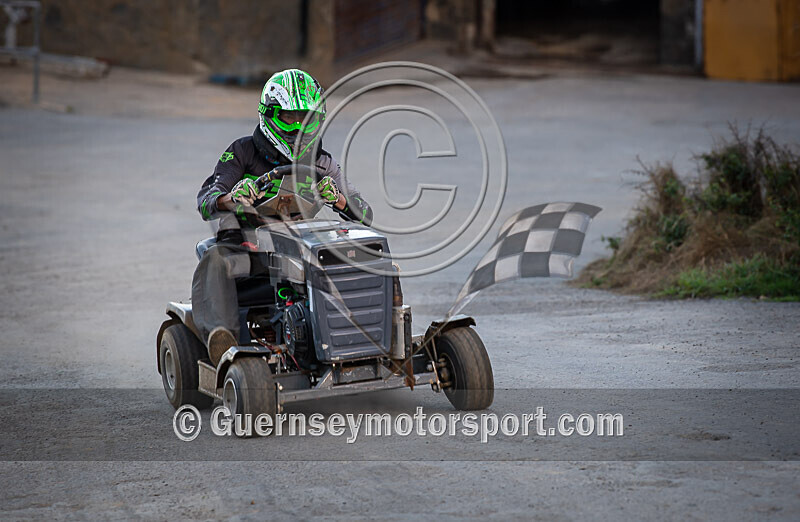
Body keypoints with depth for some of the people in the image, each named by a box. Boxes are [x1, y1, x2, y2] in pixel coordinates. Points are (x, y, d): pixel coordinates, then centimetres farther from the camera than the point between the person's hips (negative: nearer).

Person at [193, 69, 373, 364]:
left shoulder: (323, 164, 12)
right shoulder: (243, 152, 4)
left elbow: (364, 215, 6)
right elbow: (206, 200, -7)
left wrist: (338, 199, -18)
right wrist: (231, 199, -32)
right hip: (247, 245, -2)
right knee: (214, 261, -36)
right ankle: (220, 335, -54)